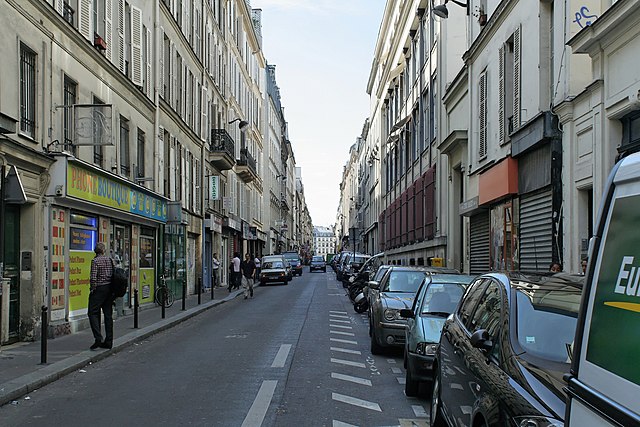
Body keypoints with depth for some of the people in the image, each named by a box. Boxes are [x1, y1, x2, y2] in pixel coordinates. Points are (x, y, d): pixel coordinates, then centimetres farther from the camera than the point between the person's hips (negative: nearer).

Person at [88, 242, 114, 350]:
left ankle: (98, 338, -16)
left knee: (93, 313, -1)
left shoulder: (95, 261, -10)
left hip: (99, 289, -6)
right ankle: (108, 341, 9)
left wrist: (92, 289, -6)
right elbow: (113, 274, 11)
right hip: (109, 289, 6)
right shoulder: (109, 260, 9)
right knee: (108, 314, 8)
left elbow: (93, 277, -17)